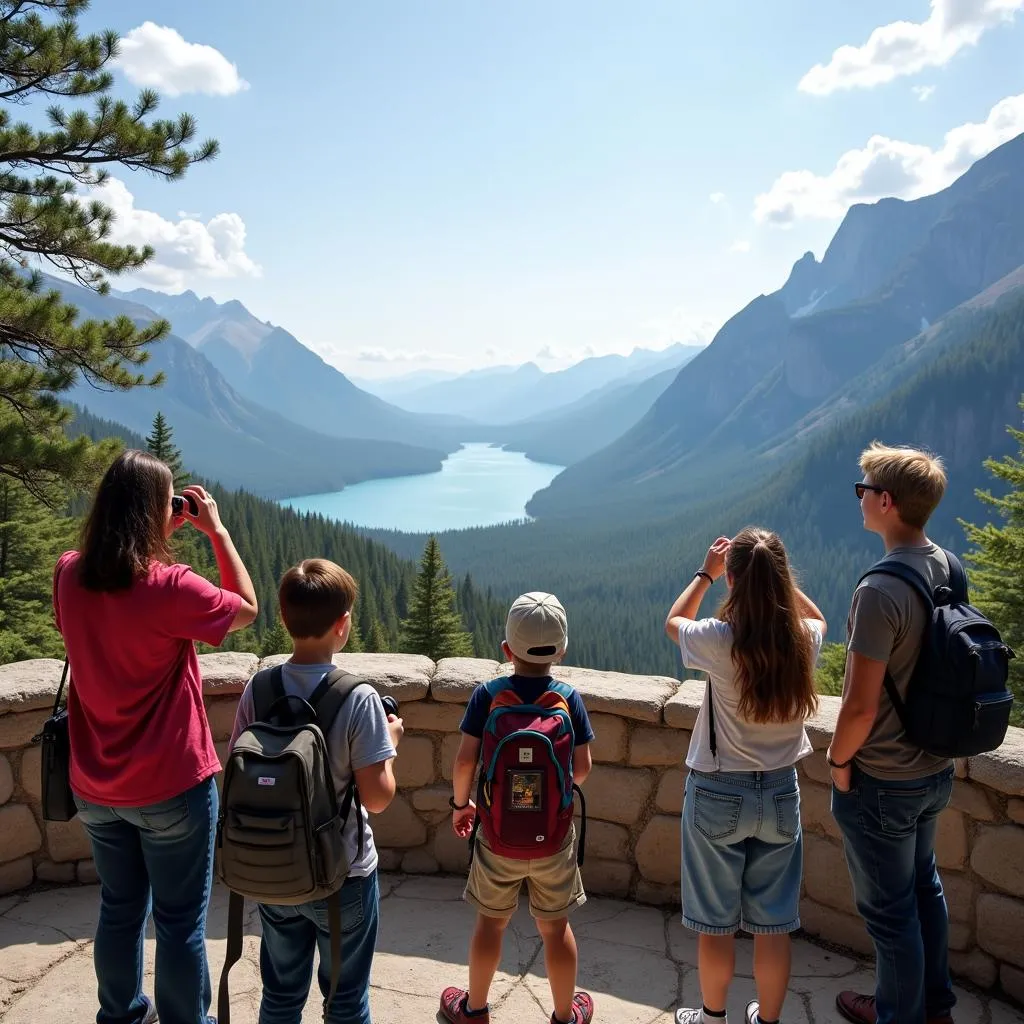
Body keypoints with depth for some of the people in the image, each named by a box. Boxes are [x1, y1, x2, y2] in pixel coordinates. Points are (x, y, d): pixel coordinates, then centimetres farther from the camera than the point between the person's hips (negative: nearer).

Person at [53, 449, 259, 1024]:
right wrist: (217, 530, -5)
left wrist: (163, 539, 8)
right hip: (171, 786, -6)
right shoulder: (169, 586, -23)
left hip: (96, 788, 6)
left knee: (121, 909, 25)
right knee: (181, 922, 12)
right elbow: (248, 609, -7)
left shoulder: (70, 575, -7)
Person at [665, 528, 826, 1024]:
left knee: (716, 923, 15)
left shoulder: (720, 640, -22)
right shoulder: (805, 639, -11)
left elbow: (673, 622, 3)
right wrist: (773, 572, 11)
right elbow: (815, 616, 16)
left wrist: (705, 573, 11)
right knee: (773, 925, 16)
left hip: (718, 795, -3)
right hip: (781, 793, 3)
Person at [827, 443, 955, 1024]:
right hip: (936, 769, 9)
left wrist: (838, 759, -10)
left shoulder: (881, 591, -29)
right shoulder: (948, 569, -3)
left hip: (881, 783, -8)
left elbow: (861, 705, -27)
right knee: (924, 886, 26)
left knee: (890, 909, 12)